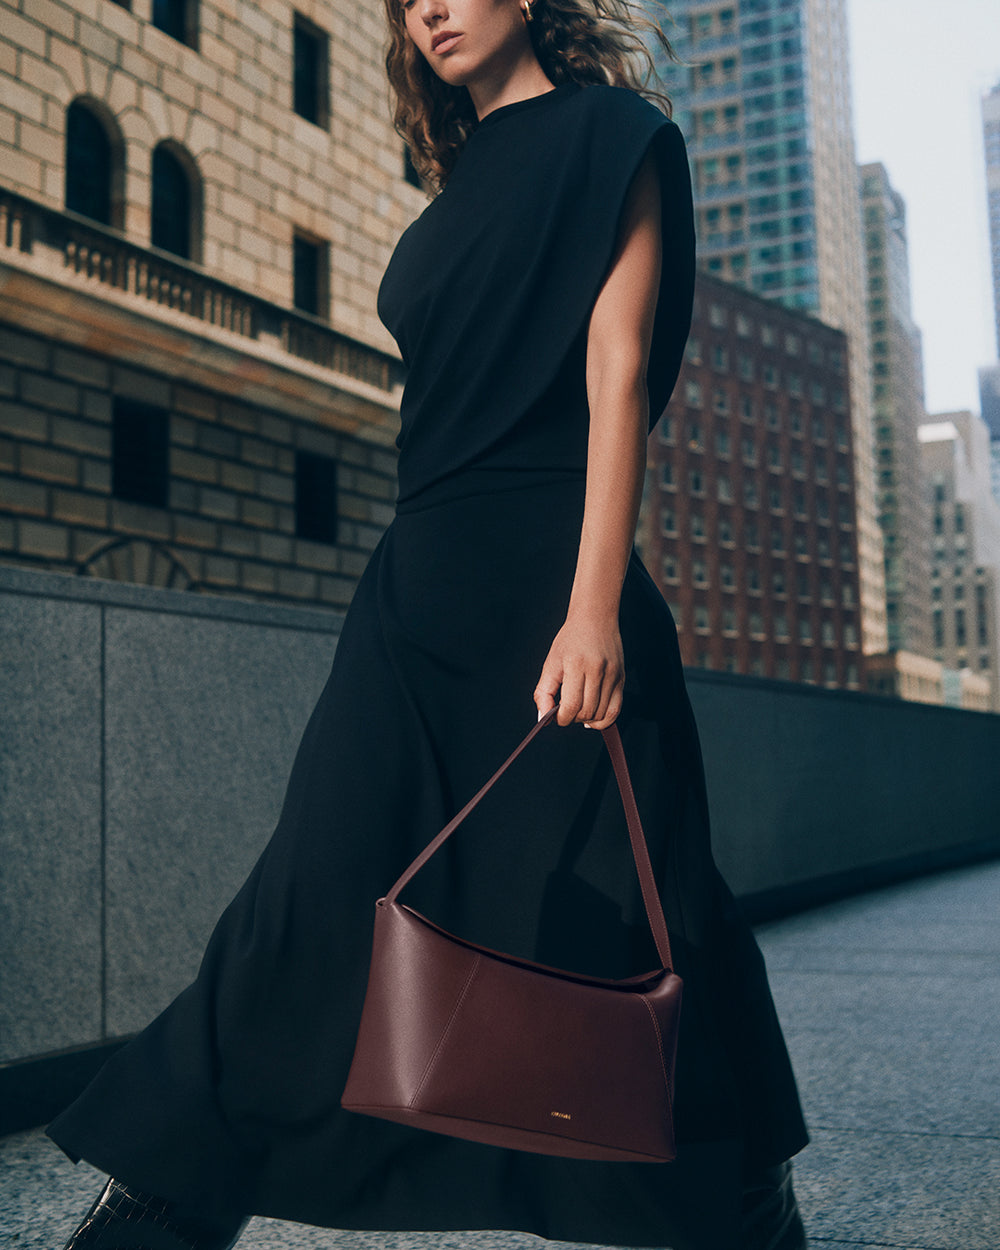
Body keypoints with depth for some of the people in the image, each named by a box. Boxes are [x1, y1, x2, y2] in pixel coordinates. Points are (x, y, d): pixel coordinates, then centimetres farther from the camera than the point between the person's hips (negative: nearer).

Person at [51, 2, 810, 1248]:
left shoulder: (611, 137, 2)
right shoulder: (467, 182, 22)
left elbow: (617, 367, -11)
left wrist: (595, 602, -21)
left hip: (544, 571, -6)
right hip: (426, 578, 7)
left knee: (596, 902, 0)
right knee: (325, 879, 1)